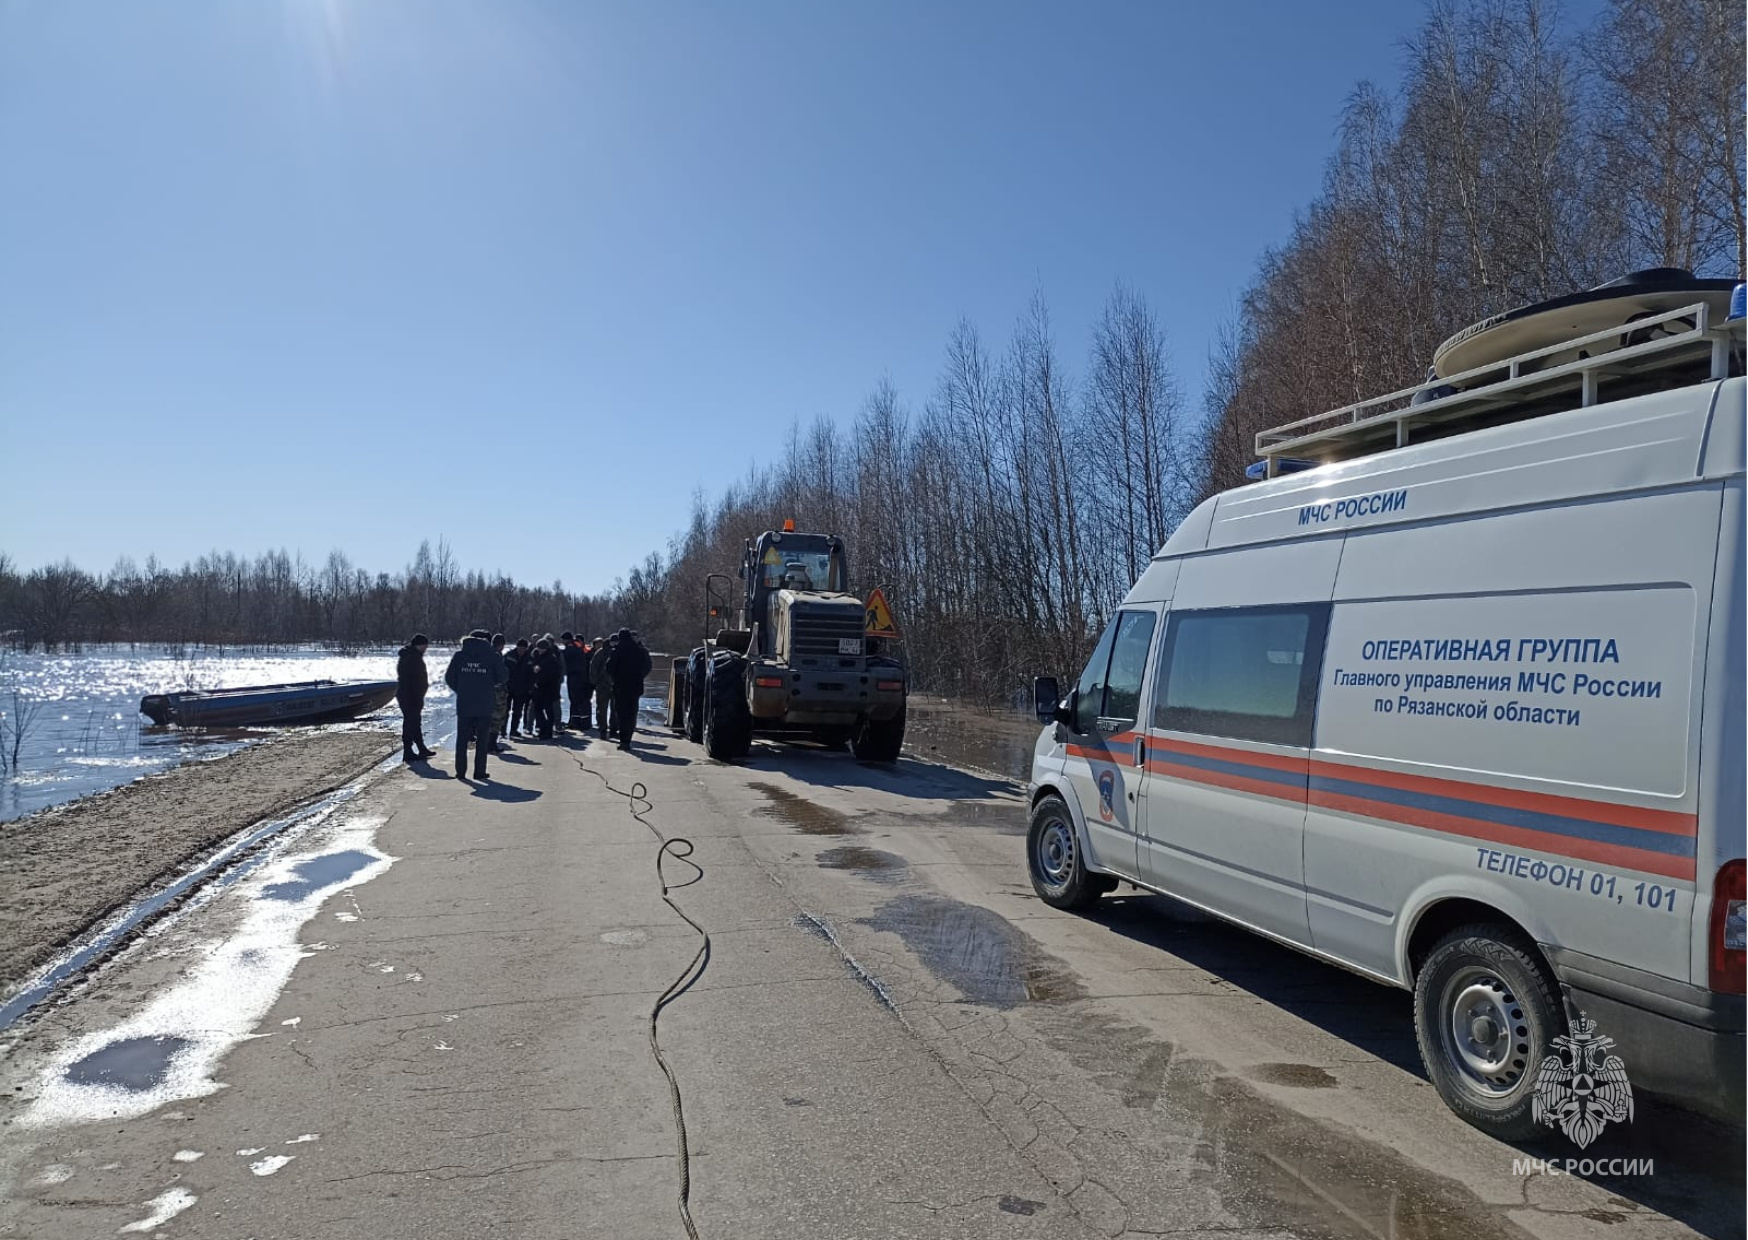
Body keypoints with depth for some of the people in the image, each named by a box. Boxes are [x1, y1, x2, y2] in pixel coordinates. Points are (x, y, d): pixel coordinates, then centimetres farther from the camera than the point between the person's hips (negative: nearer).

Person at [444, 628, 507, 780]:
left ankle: (460, 771, 10)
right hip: (485, 705, -1)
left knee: (462, 739, 11)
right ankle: (479, 771, 7)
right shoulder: (493, 656, -4)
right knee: (482, 740, 8)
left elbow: (449, 678, 3)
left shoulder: (459, 655, 2)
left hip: (463, 704, 1)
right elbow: (503, 678, -2)